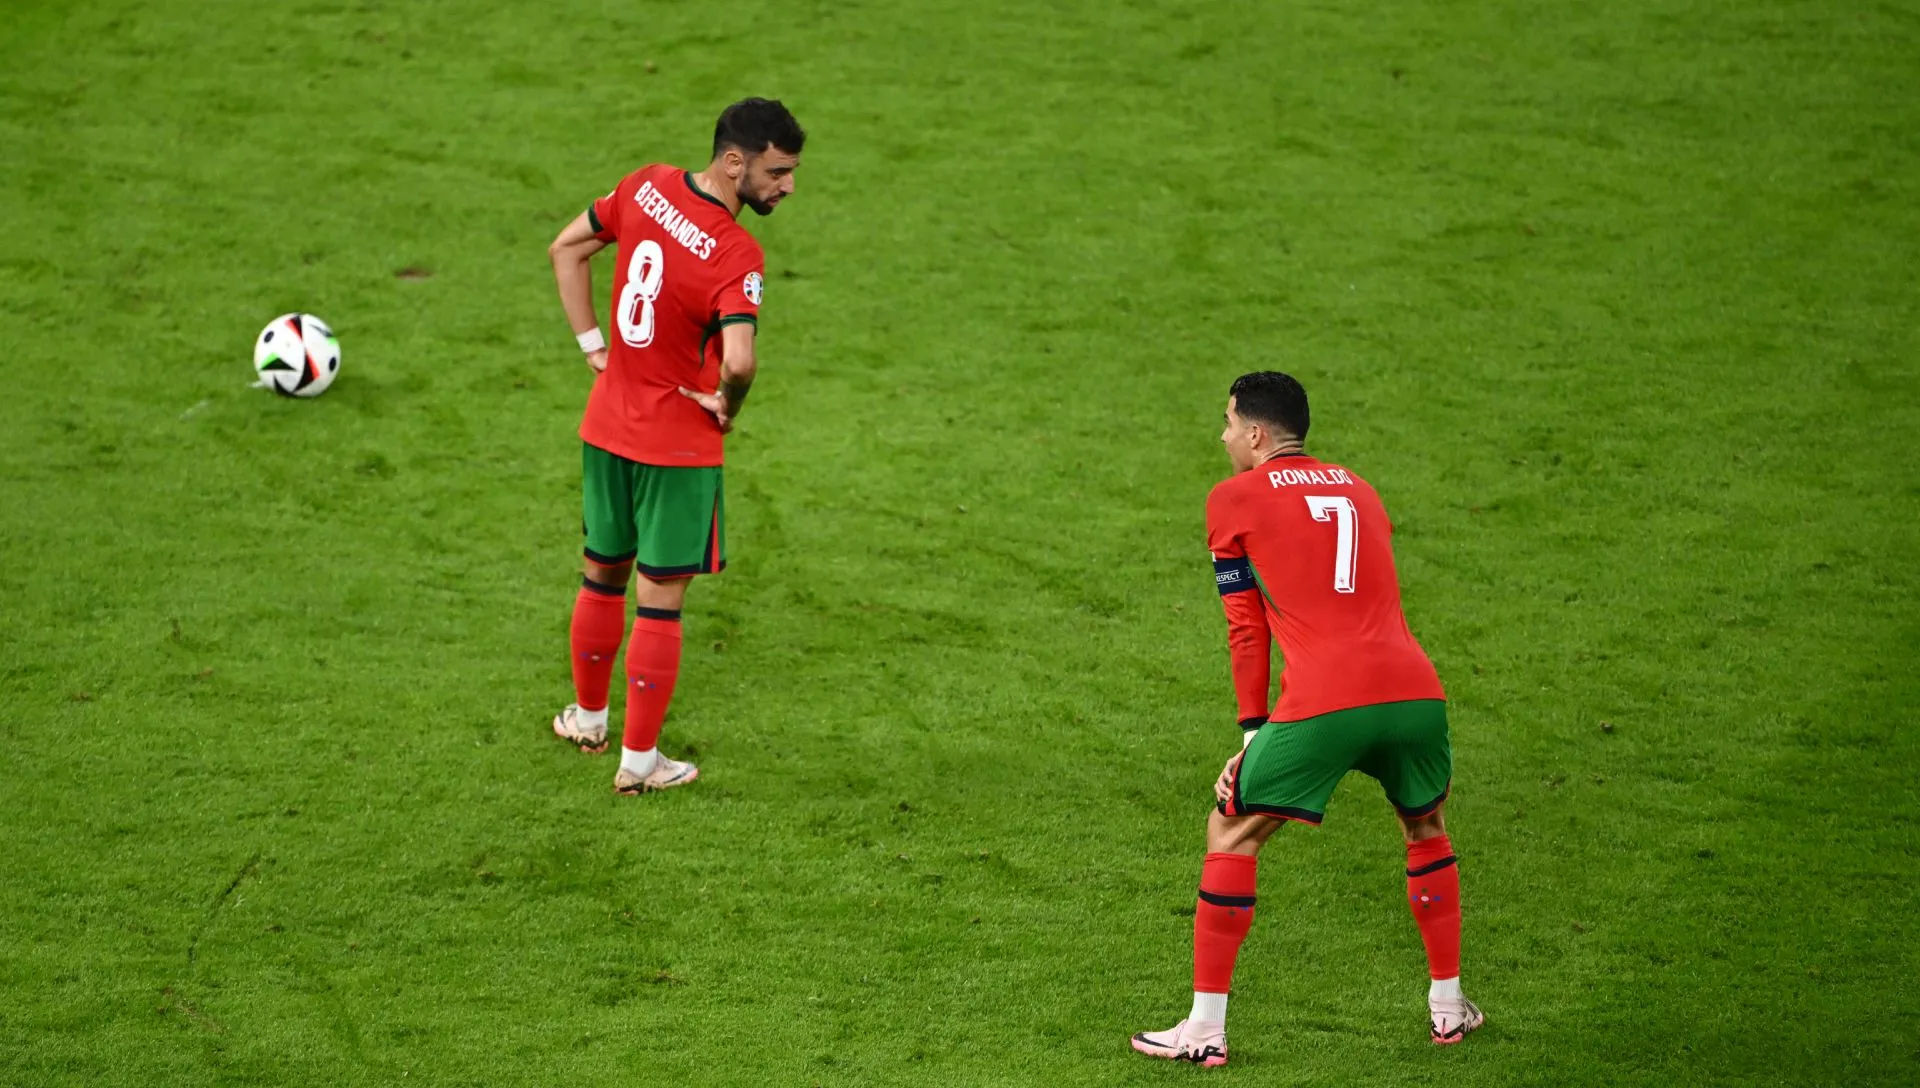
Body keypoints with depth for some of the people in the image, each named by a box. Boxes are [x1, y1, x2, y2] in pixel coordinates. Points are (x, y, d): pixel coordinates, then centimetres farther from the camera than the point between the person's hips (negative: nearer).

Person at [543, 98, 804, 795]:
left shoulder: (647, 188, -4)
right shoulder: (735, 255, -26)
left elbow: (566, 251, 8)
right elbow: (738, 361, -38)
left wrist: (593, 347, 9)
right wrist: (725, 407, -16)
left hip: (606, 424, 7)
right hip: (678, 446, -7)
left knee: (603, 576, 23)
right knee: (659, 600, 5)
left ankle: (588, 718, 40)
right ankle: (639, 760, 12)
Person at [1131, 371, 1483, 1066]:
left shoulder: (1233, 500, 10)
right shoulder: (1357, 490, 25)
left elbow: (1246, 628, 10)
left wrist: (1253, 733, 16)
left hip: (1323, 702, -5)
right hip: (1415, 689, 5)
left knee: (1231, 835, 9)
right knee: (1426, 828, 29)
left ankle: (1205, 1029, 7)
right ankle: (1449, 1007, 32)